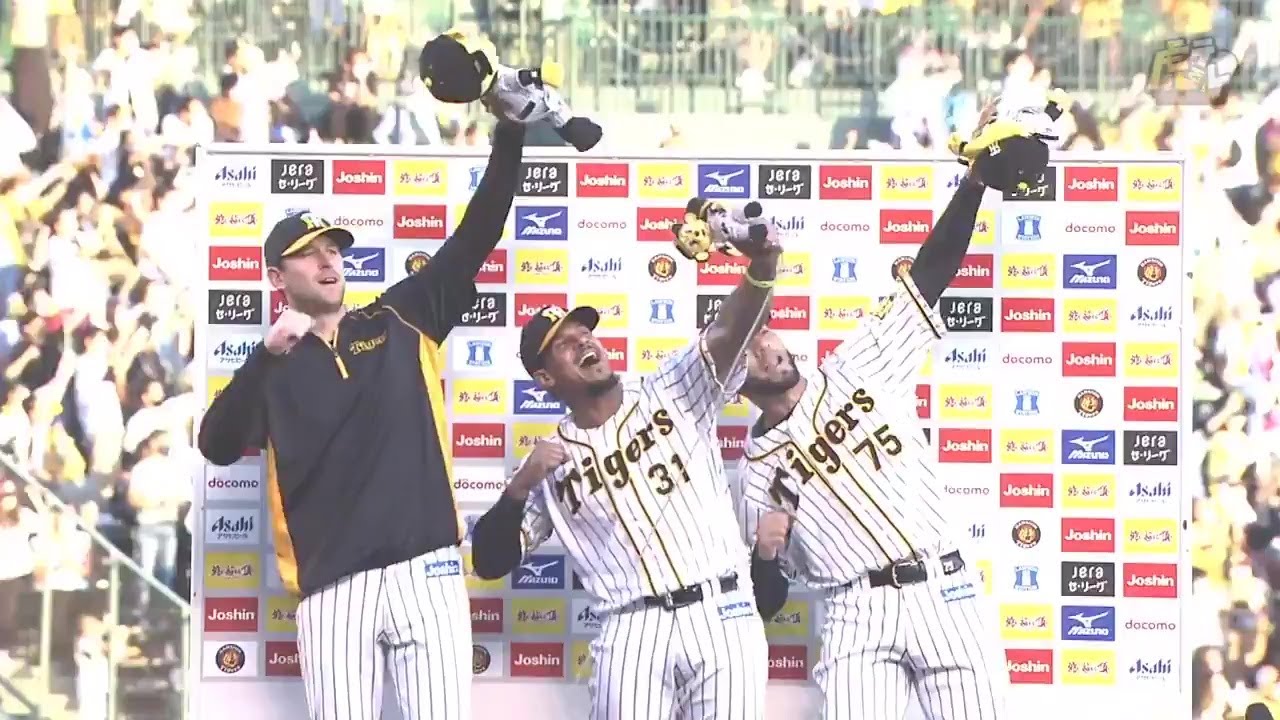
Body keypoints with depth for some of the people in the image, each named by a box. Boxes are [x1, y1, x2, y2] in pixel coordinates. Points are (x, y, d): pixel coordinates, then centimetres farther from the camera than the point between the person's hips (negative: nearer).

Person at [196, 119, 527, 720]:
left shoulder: (402, 322, 14)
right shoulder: (272, 367, 11)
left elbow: (475, 239, 7)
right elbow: (217, 446, -5)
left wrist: (509, 136, -3)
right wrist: (268, 354, -16)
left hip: (425, 570, 1)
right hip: (332, 584, 0)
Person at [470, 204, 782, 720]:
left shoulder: (673, 395, 10)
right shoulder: (550, 465, 11)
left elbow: (729, 334, -7)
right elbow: (489, 562, 10)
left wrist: (761, 268, -27)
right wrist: (520, 486, -6)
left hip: (722, 616, 0)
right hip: (633, 631, 0)